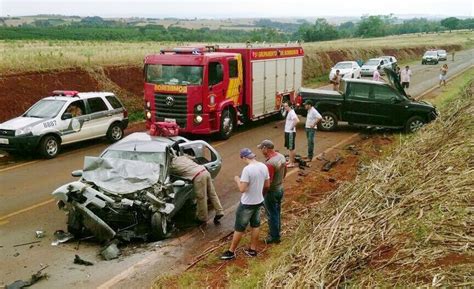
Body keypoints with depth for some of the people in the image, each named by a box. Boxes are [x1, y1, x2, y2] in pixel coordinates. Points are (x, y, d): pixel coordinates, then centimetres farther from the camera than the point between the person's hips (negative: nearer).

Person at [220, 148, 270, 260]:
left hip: (247, 204, -7)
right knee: (255, 226, 19)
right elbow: (267, 184, 7)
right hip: (259, 201, 7)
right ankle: (253, 249, 31)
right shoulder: (263, 166, -3)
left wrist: (237, 180, -8)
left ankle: (231, 252, 18)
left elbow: (242, 189, -25)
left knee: (239, 228, 6)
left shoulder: (247, 169, -26)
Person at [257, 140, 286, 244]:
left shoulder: (270, 163, -30)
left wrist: (262, 194, -16)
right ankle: (276, 233, 37)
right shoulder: (281, 156, -2)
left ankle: (274, 237, 21)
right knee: (277, 213, 22)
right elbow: (284, 172, 12)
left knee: (272, 215, 8)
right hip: (280, 189, 9)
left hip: (272, 192, -9)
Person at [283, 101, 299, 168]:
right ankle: (291, 161, 29)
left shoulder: (292, 113, -20)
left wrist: (292, 127, -23)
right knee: (289, 147, 18)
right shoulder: (288, 112, 10)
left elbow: (297, 120, -34)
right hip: (287, 132, 10)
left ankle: (292, 163, 2)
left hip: (291, 133, -10)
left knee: (291, 148, -4)